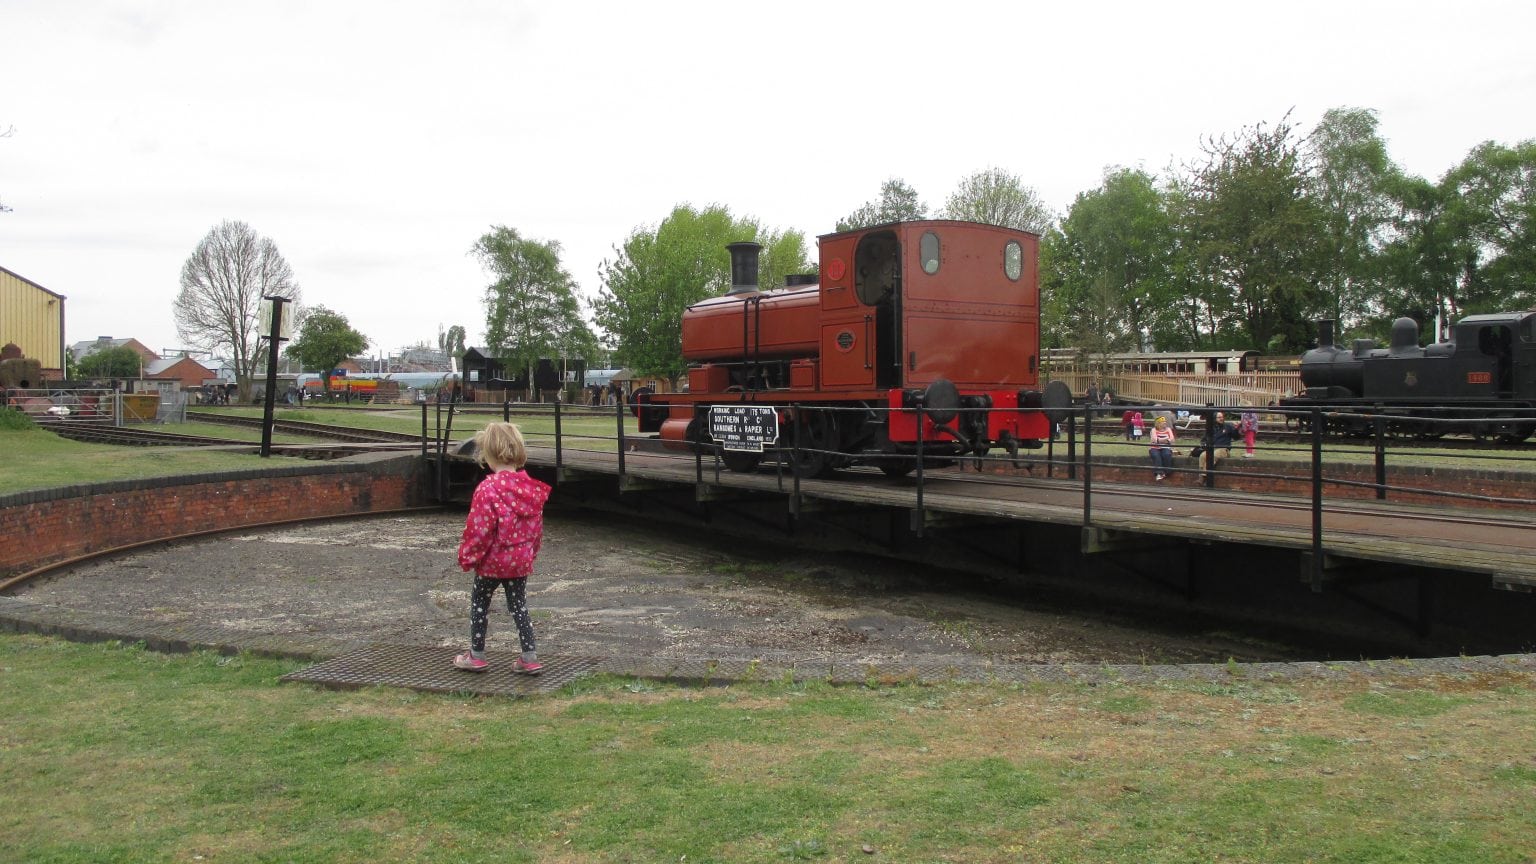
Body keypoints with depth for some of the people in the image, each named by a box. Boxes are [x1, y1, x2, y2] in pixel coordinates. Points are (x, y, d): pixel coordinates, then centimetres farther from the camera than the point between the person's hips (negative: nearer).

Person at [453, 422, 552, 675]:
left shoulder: (488, 490, -22)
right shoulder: (532, 488, -1)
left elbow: (479, 529, -19)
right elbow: (537, 526, 8)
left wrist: (467, 556, -5)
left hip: (493, 560, -5)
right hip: (522, 560, 5)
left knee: (479, 603, 14)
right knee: (519, 605, 15)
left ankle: (476, 656, 23)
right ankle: (530, 657, 12)